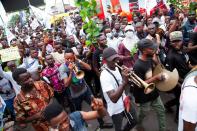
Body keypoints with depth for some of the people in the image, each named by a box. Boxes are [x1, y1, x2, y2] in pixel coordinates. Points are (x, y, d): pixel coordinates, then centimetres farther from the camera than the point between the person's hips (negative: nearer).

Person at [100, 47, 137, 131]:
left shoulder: (116, 68, -1)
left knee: (133, 121, 24)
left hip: (125, 102, 7)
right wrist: (124, 82, -41)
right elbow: (113, 98, -35)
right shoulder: (105, 76, -28)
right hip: (116, 108, -7)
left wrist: (127, 77, -7)